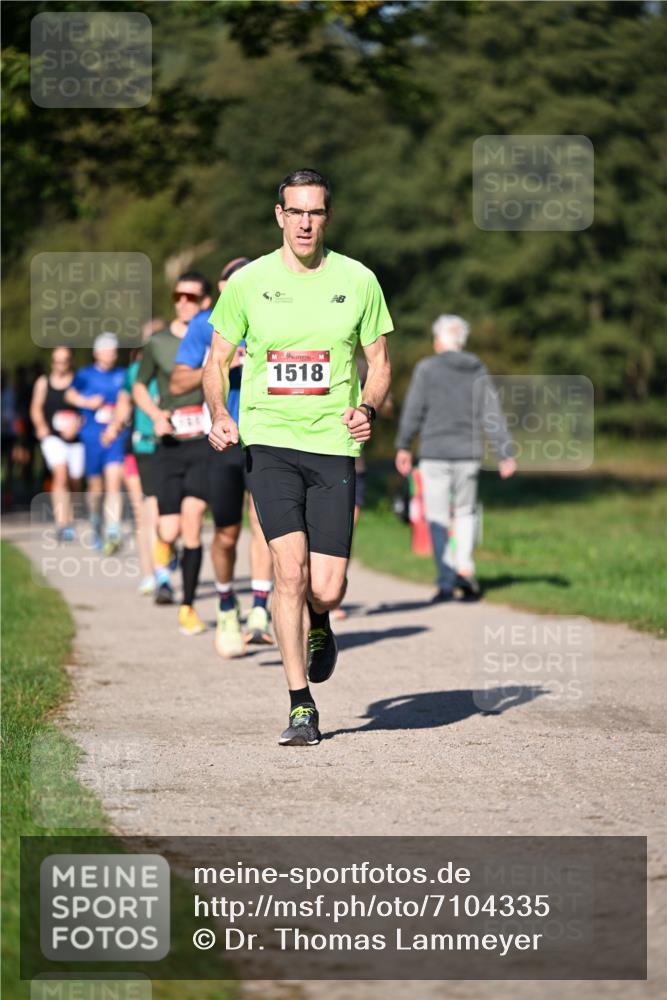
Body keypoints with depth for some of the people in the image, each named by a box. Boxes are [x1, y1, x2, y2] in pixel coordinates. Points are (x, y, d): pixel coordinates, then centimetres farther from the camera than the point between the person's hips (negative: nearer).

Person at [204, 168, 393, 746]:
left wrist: (368, 408, -9)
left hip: (334, 444, 1)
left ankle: (317, 626, 35)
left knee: (327, 589, -4)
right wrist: (219, 415, -6)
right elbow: (217, 360, 13)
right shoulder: (248, 283, 3)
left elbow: (379, 362, 12)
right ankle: (301, 705, -5)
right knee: (290, 569, -16)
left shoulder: (358, 281, 4)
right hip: (269, 442, -1)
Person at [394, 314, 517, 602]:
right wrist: (505, 454, 3)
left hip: (435, 453, -3)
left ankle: (446, 582, -3)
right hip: (468, 453, 3)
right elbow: (493, 416, 3)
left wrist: (403, 446, 4)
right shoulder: (478, 371, 7)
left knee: (438, 518, 2)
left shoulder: (427, 368, -4)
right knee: (466, 512, 19)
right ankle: (464, 566, 1)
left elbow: (413, 410, -5)